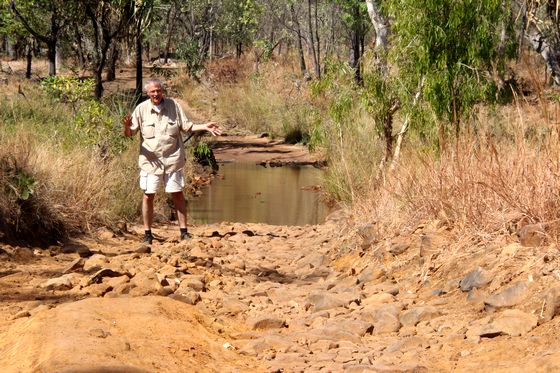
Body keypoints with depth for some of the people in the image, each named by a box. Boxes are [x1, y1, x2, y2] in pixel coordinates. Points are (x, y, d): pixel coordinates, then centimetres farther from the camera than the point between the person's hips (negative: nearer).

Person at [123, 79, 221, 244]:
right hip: (150, 160, -1)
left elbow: (186, 127, 8)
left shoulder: (173, 105, 2)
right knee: (148, 196, 1)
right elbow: (129, 133, -2)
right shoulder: (141, 109, -3)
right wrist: (127, 126, -24)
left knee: (177, 195, 4)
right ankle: (147, 233, 12)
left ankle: (184, 231, 12)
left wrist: (204, 127, -4)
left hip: (172, 159, 1)